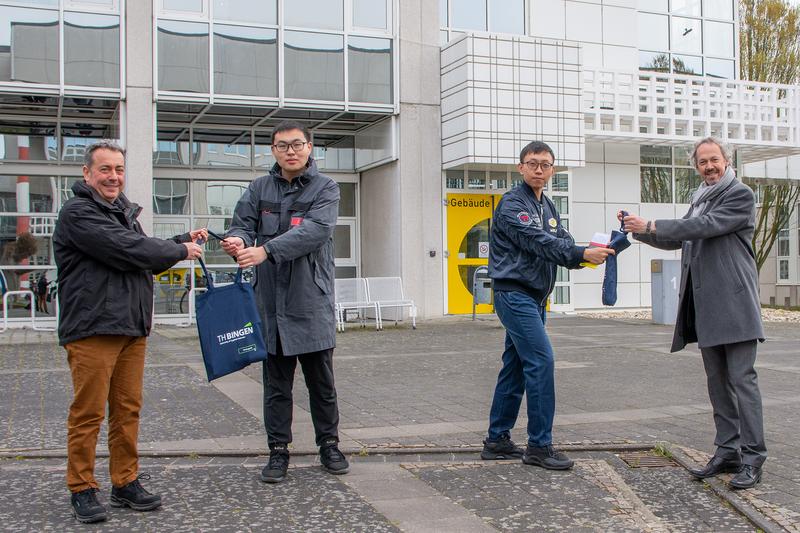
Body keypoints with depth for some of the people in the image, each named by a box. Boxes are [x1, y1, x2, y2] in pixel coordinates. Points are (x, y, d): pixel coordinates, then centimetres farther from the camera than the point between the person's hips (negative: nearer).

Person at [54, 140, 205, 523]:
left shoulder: (124, 212, 21)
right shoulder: (78, 213, -9)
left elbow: (146, 259, 26)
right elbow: (127, 251, -19)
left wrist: (182, 241, 12)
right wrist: (180, 251, -7)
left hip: (131, 328, 8)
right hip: (92, 330, -8)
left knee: (127, 410, 11)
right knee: (88, 413, -2)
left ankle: (126, 483, 20)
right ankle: (82, 490, 10)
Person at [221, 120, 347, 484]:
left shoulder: (325, 189, -1)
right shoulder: (259, 188, 11)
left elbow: (313, 231, -17)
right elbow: (242, 222, 1)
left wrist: (265, 250, -29)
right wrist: (238, 239, -25)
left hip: (311, 300, -2)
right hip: (270, 300, 2)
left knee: (321, 381, 9)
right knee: (276, 383, 10)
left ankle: (329, 445, 25)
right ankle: (278, 450, 21)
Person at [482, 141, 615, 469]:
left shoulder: (548, 207, 17)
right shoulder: (512, 203, -10)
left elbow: (562, 241, 6)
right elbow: (538, 242, -22)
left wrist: (586, 255, -16)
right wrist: (582, 254, -31)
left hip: (534, 299, 9)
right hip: (515, 294, -9)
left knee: (515, 366, 10)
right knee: (541, 361, -14)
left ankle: (497, 440, 18)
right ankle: (539, 445, -7)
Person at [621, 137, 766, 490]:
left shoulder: (740, 195, -6)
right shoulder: (700, 201, 20)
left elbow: (706, 226, -18)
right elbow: (677, 239, 25)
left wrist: (651, 226, -17)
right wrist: (639, 231, 9)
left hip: (734, 302, -8)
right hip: (706, 305, 8)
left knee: (742, 378, -7)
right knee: (717, 381, 10)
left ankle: (752, 457, -3)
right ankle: (728, 450, 17)